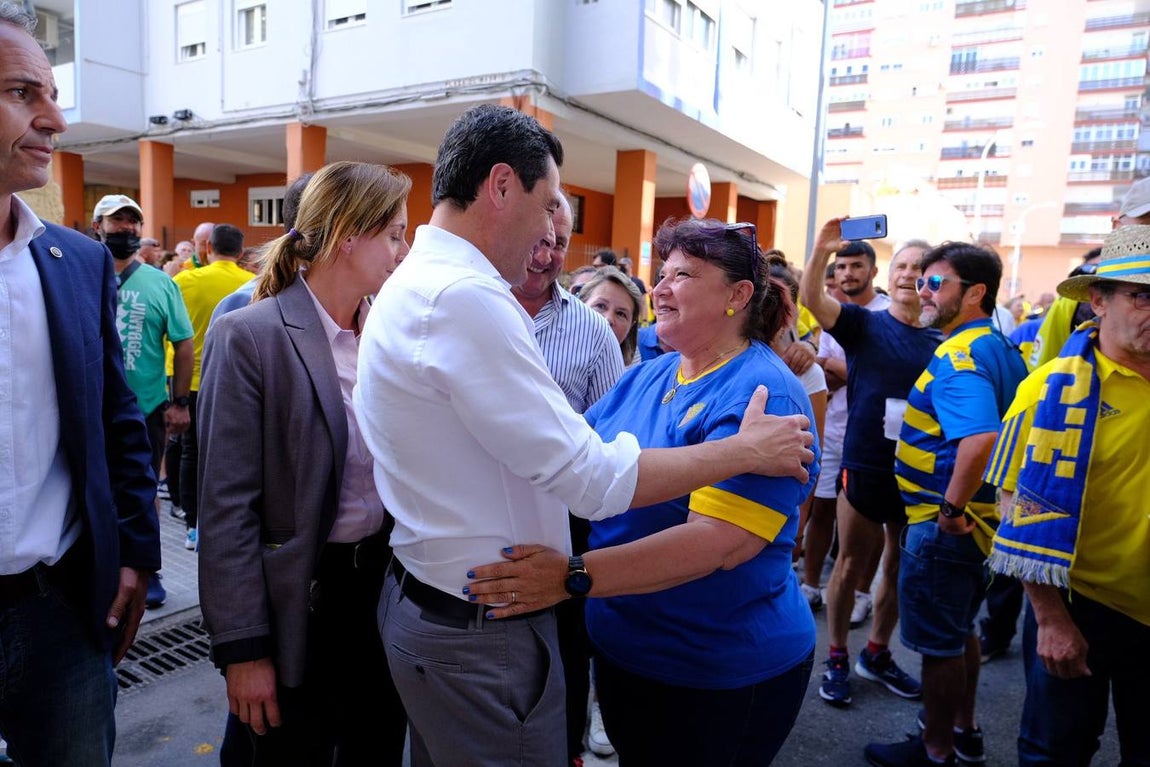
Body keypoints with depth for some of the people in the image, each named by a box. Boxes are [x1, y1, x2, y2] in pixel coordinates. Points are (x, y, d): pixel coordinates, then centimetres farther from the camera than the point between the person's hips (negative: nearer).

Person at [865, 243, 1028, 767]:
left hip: (943, 525, -10)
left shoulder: (959, 356, -23)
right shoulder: (1003, 349, 9)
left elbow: (980, 438, -38)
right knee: (959, 630, 24)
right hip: (978, 518, 10)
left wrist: (952, 509, -26)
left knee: (938, 641, 7)